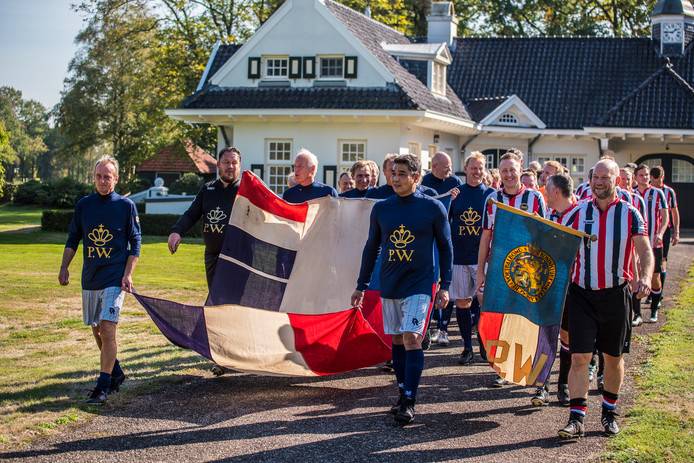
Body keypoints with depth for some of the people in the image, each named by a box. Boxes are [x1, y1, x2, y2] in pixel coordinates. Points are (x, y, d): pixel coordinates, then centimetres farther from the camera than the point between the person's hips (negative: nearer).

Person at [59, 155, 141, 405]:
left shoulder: (126, 205, -2)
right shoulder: (83, 205, 7)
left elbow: (135, 243, 0)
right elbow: (73, 239, 14)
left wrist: (128, 274, -9)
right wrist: (64, 268, 4)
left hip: (114, 278, -5)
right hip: (90, 278, 5)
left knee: (107, 328, -14)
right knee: (96, 330, 13)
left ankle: (104, 384, -13)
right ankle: (116, 372, 32)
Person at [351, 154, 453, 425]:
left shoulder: (433, 208, -4)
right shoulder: (381, 209, 5)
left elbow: (445, 247, 2)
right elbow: (371, 248, 13)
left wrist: (445, 286, -2)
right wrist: (361, 286, 13)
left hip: (419, 285, -4)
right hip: (389, 286, 4)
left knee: (411, 338, -13)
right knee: (397, 341, 9)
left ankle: (409, 402, -12)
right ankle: (403, 394, 19)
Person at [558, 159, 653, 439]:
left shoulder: (630, 214, -1)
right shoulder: (578, 213, 1)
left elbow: (646, 252, -5)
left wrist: (645, 277, -24)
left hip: (616, 295, 0)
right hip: (582, 293, 0)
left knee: (614, 357, 12)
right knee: (579, 357, -7)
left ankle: (609, 412, 29)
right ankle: (576, 418, -5)